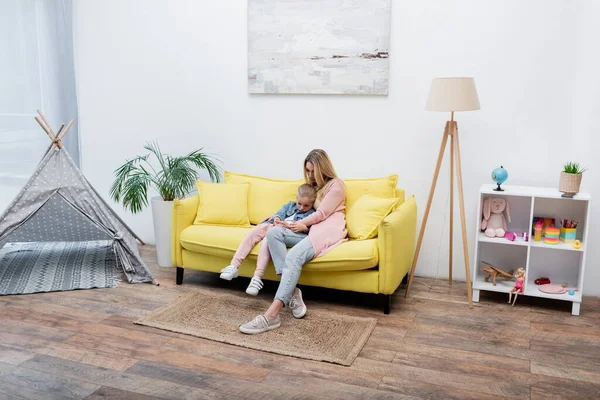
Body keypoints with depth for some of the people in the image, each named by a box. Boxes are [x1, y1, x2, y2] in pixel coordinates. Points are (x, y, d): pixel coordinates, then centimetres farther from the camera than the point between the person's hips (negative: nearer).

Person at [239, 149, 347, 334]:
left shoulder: (336, 185, 4)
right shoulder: (312, 185, 30)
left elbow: (322, 213, -4)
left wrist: (300, 223, 3)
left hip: (328, 231, -8)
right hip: (310, 230, 8)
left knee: (293, 257, -35)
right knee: (274, 232, -22)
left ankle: (271, 315, -46)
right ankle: (292, 292, -31)